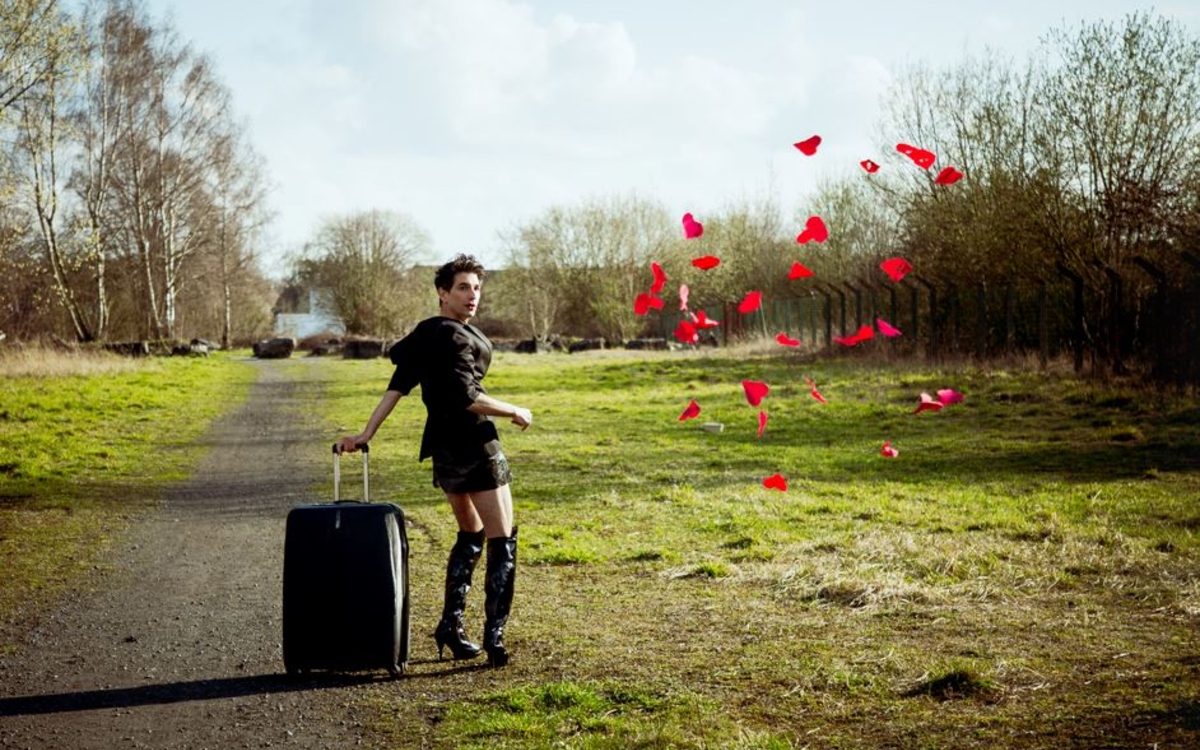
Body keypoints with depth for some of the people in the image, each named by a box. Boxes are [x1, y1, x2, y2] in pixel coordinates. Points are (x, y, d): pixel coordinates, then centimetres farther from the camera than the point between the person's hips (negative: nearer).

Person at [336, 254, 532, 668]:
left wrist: (367, 433, 2)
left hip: (441, 446, 9)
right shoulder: (456, 336, -16)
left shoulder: (422, 334, 10)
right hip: (474, 443, -9)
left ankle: (451, 626, 20)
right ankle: (494, 636, -7)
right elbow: (467, 397, -22)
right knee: (502, 541, -2)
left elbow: (397, 386, 4)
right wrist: (516, 412, -9)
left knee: (470, 534, 21)